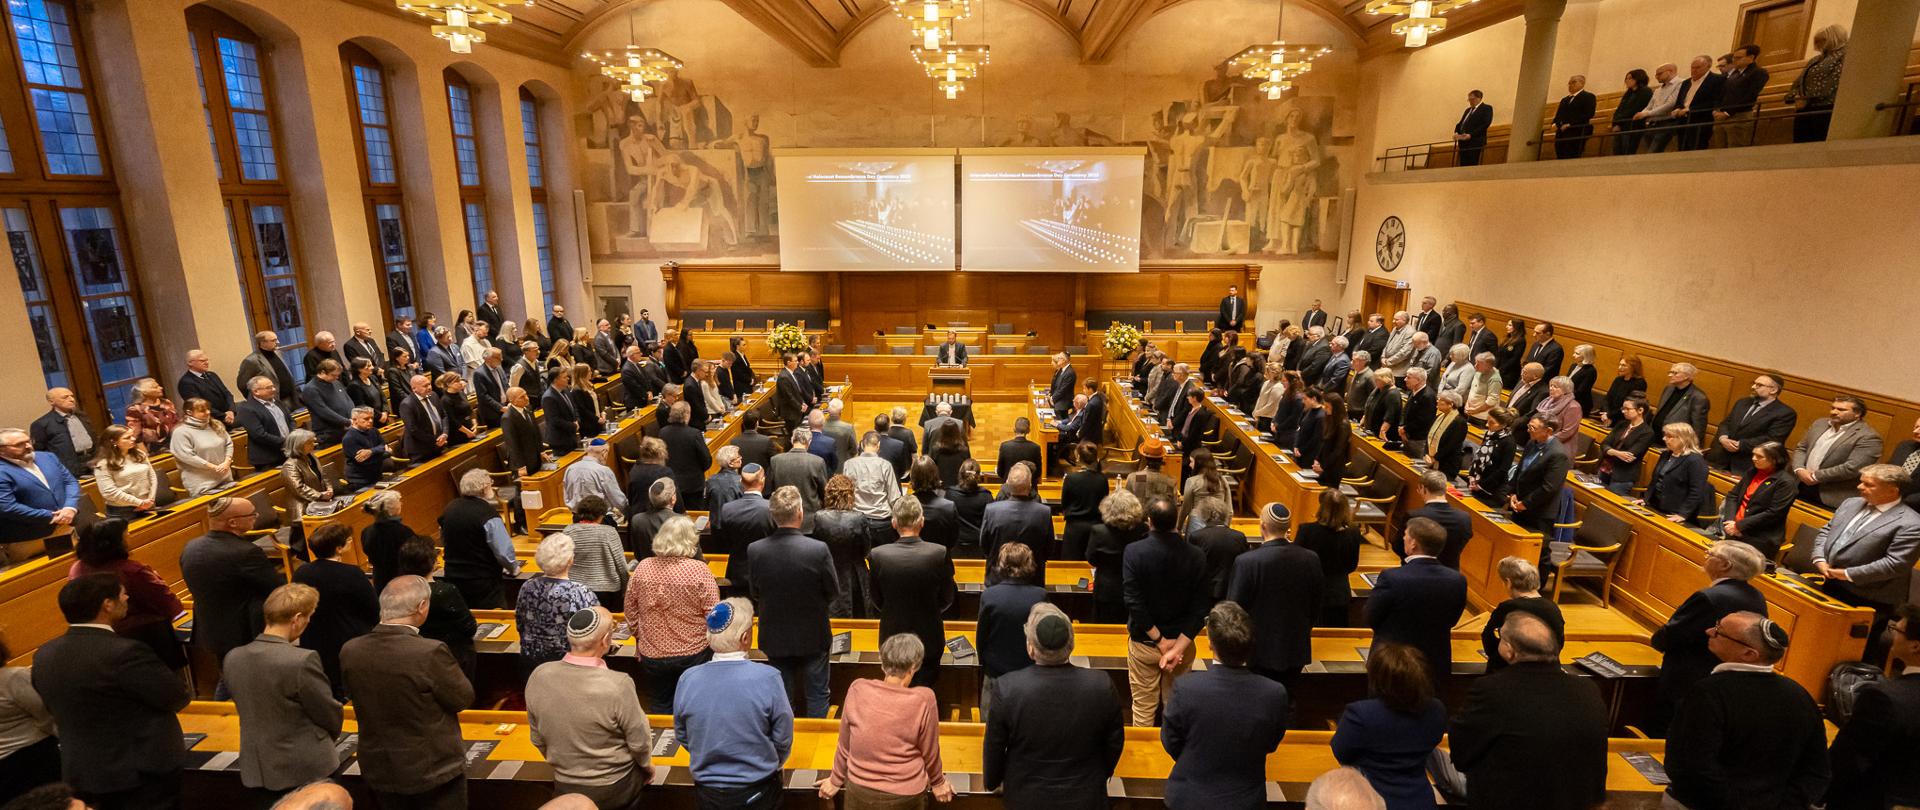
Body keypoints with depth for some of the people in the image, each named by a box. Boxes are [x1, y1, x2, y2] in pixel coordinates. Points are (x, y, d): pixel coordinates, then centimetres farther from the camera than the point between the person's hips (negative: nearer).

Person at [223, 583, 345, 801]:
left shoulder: (233, 658, -5)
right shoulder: (302, 660, -25)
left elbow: (248, 710, 8)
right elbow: (331, 717, -12)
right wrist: (324, 737, 10)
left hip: (255, 771, 6)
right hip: (306, 769, -6)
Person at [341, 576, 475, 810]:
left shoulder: (349, 651, -11)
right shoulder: (431, 652, -29)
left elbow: (353, 695, 7)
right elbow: (464, 699, -15)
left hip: (378, 770, 5)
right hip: (434, 769, -5)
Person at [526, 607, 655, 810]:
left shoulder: (538, 677, -17)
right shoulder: (617, 684, -31)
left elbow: (538, 739, -1)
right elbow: (639, 741, -17)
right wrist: (647, 764, 4)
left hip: (565, 787, 3)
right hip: (616, 787, -3)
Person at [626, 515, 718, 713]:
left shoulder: (642, 567, -7)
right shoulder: (699, 570, -18)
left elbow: (631, 612, 4)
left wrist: (639, 638, 19)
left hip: (651, 655, 3)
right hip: (692, 654, -3)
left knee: (660, 707, 20)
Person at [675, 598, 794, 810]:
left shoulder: (688, 680, -16)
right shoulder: (767, 678, -24)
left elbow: (682, 736, 0)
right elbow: (783, 738, -13)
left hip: (706, 792, 2)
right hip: (758, 792, -2)